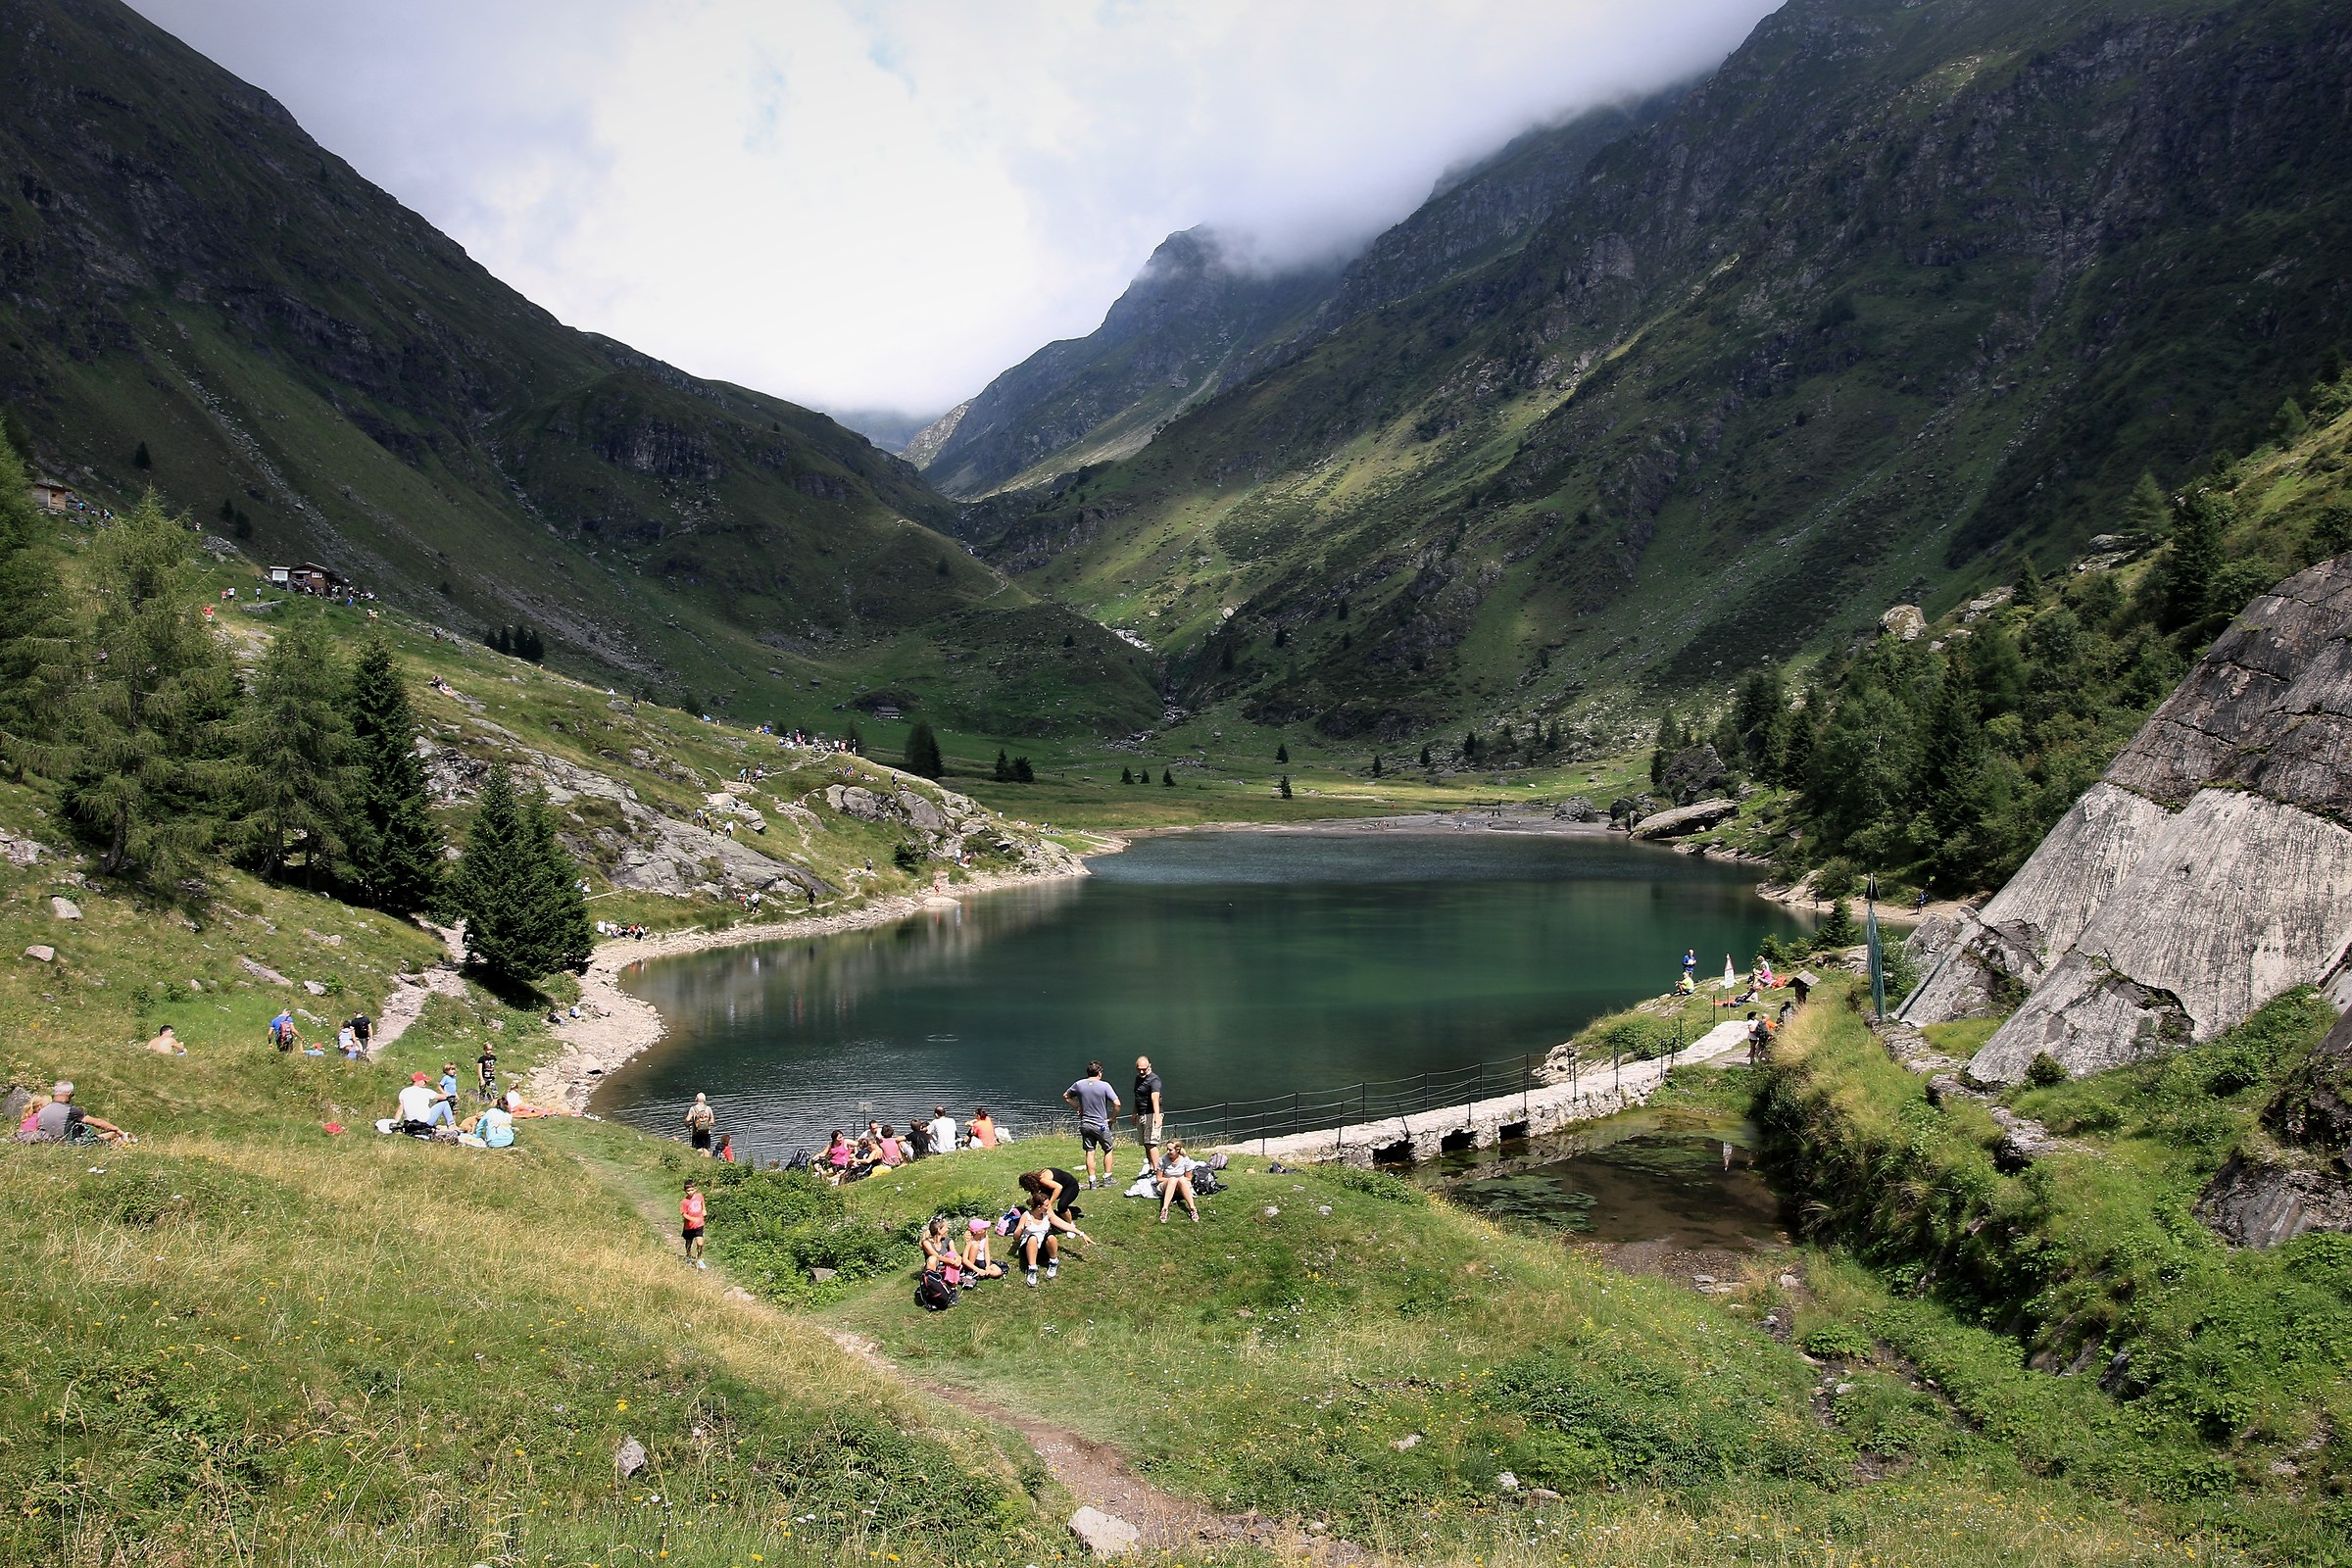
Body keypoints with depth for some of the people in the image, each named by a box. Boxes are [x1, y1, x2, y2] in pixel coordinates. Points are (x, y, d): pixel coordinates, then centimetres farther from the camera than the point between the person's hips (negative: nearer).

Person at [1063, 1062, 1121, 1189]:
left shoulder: (1079, 1084, -2)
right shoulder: (1104, 1086, -14)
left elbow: (1065, 1096, 13)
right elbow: (1117, 1103, -19)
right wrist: (1112, 1118, -5)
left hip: (1085, 1124, 3)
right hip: (1101, 1125, -3)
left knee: (1090, 1153, 8)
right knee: (1108, 1150, 16)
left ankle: (1092, 1181, 9)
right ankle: (1107, 1178, 17)